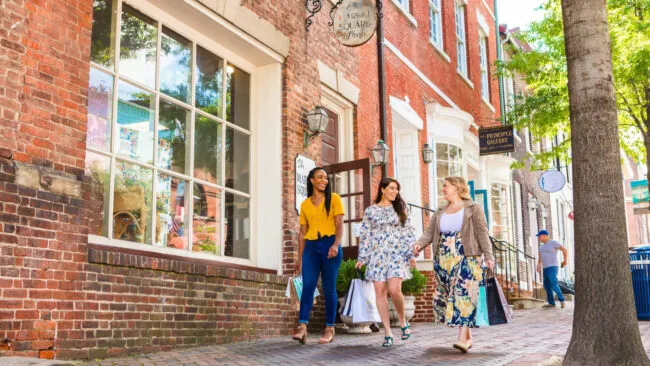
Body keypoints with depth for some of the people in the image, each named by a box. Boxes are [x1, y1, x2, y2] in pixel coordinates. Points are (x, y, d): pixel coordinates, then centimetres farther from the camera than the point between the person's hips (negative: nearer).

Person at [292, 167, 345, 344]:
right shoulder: (305, 204, 15)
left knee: (329, 287, -1)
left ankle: (329, 329, 4)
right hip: (311, 246, 2)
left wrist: (336, 245, -19)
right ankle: (302, 327, -19)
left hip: (329, 245, -2)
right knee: (308, 285, -11)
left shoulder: (334, 199, 6)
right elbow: (303, 232, 16)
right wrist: (300, 257, 11)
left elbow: (339, 224, -3)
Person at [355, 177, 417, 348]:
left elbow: (409, 231, 7)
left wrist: (411, 253, -1)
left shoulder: (400, 208, 10)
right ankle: (388, 332, 5)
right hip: (377, 255, 1)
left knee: (394, 289, -16)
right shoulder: (370, 211, 9)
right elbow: (365, 235, 8)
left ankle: (402, 321, 10)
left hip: (397, 253, -1)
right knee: (380, 292, -2)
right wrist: (362, 258, 4)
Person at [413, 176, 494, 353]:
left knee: (464, 296, -15)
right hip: (444, 262, 5)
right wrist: (419, 244, -13)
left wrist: (488, 256, -12)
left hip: (467, 259, -5)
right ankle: (468, 337, 13)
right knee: (445, 298, 3)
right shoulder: (439, 213, 19)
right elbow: (429, 233, 7)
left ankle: (462, 339, -21)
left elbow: (482, 234, -2)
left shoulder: (473, 208, 6)